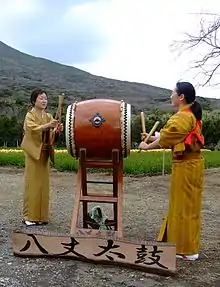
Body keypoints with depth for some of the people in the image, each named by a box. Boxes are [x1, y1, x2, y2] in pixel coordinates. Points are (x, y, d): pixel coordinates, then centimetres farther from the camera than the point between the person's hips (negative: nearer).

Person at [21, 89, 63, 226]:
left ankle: (41, 215, 12)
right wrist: (48, 125, -33)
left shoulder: (49, 116, 13)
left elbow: (51, 135, 5)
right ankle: (29, 216, 2)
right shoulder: (30, 115, -2)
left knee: (43, 183, 5)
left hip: (45, 153, 5)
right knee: (32, 183, -5)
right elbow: (33, 129, -20)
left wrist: (58, 130, -16)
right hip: (33, 152, -5)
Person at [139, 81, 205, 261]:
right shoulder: (192, 115, 12)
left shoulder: (182, 117, -18)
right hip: (192, 164, 10)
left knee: (183, 207, 1)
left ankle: (186, 250, 12)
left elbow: (166, 138, -12)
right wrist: (153, 138, 10)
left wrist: (147, 146, 2)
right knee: (188, 207, 17)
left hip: (185, 167, -10)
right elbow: (173, 137, 13)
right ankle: (187, 245, 29)